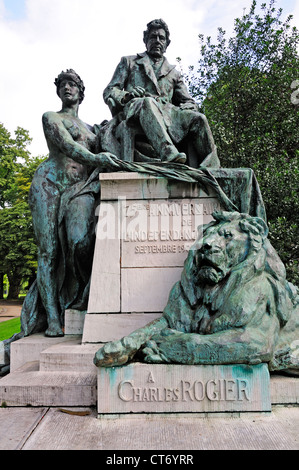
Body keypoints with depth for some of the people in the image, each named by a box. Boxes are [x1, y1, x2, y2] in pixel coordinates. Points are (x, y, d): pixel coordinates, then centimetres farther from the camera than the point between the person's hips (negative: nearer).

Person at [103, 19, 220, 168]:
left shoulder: (173, 73, 32)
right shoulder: (129, 62, 25)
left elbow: (189, 101, 26)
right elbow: (109, 92, 14)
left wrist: (188, 106, -2)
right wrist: (127, 95, -10)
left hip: (166, 114, 3)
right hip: (135, 109, -3)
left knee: (198, 119, -25)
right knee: (148, 102, -39)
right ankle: (169, 156, -58)